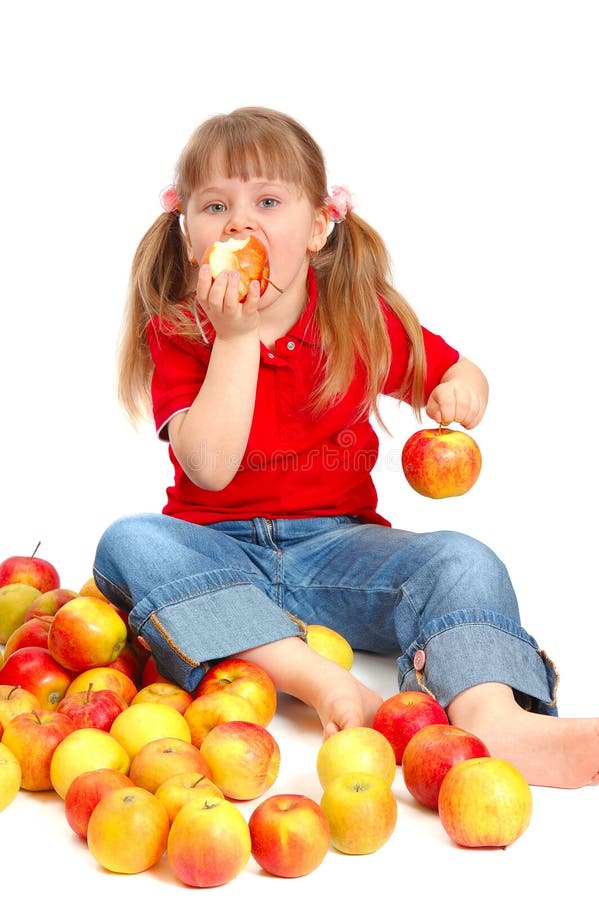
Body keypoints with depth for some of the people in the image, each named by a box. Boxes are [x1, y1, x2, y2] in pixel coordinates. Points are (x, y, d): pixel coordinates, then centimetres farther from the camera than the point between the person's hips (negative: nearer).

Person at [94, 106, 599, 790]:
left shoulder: (362, 321, 1)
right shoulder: (175, 333, -5)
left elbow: (450, 370, 15)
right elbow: (209, 468, -19)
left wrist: (464, 389, -10)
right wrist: (236, 337, -23)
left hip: (335, 545, 1)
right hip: (220, 553, -1)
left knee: (463, 561, -24)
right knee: (126, 544, -31)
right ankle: (326, 684, -43)